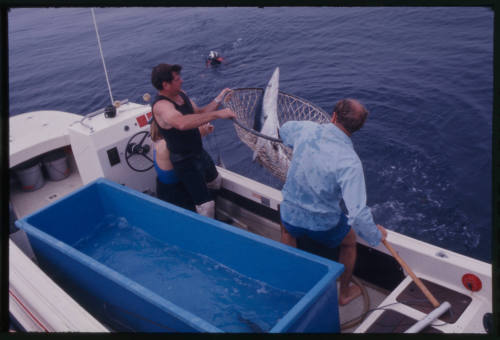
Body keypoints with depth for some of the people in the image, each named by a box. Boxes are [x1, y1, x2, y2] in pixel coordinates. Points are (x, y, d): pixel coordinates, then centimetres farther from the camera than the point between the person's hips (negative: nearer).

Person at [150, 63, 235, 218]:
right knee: (205, 205, -8)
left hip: (199, 152, 10)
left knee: (216, 182, 30)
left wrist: (218, 100, -7)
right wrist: (217, 114, -50)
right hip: (185, 161, -10)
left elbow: (199, 115, 8)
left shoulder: (180, 94, 1)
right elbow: (182, 123, -50)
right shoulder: (161, 105, -30)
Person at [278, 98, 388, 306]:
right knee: (349, 242, 31)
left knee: (287, 230, 41)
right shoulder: (349, 162, -29)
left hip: (290, 215, 3)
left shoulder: (306, 130, -16)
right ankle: (344, 293, 48)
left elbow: (283, 130, 10)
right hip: (324, 226, -3)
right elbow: (358, 213, -31)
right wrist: (376, 235, -10)